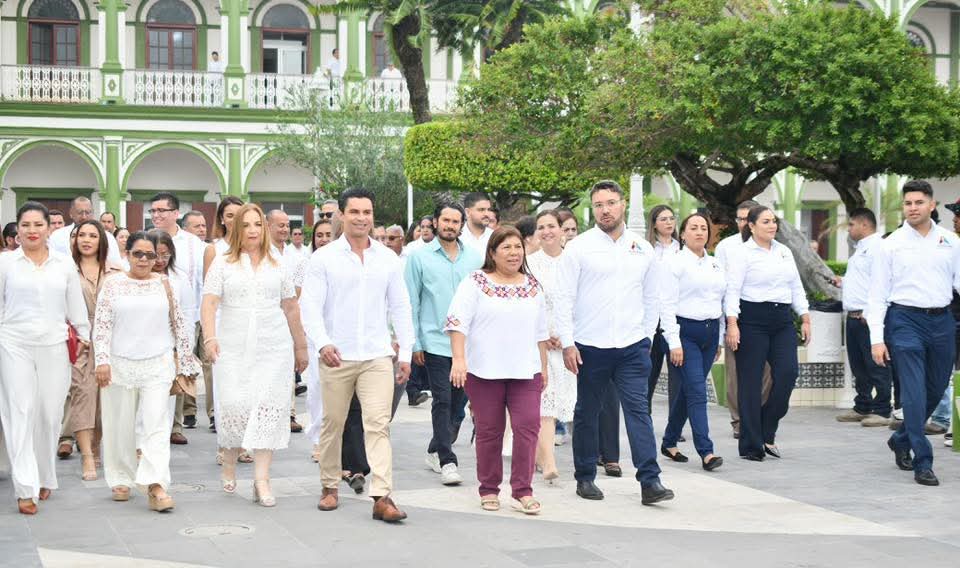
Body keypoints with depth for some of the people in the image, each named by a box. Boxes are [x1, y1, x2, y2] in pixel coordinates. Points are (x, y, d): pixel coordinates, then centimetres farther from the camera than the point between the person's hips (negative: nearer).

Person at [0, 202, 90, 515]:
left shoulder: (65, 264, 9)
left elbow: (76, 305, 15)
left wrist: (83, 335, 15)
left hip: (54, 347, 2)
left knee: (50, 414, 2)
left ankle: (44, 478, 19)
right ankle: (26, 488, -8)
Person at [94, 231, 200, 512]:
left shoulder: (163, 283, 7)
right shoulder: (113, 284, 3)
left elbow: (177, 322, 12)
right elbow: (101, 325, 0)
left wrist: (183, 357, 11)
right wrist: (102, 361, -9)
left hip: (158, 364, 0)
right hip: (121, 364, 0)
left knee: (157, 423, -10)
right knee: (121, 425, 7)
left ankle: (156, 486, -16)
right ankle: (122, 480, 22)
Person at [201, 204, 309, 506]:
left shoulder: (277, 265, 13)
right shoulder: (223, 264, 6)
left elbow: (290, 308, 16)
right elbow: (209, 303, -3)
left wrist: (300, 346, 18)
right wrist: (210, 337, -18)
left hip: (273, 348, 1)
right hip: (233, 348, -1)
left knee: (269, 407, -7)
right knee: (234, 405, -7)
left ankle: (262, 479, -5)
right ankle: (229, 462, 22)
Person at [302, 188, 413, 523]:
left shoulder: (388, 259, 9)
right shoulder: (323, 258, 1)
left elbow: (400, 308, 13)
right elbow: (311, 306, -5)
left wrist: (406, 353, 9)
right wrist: (322, 343, -20)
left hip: (377, 357, 1)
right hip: (336, 357, -1)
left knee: (378, 425, -8)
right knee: (332, 424, 8)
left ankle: (382, 498, -13)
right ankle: (330, 487, 25)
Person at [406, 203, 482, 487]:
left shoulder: (474, 258, 8)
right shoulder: (419, 257, 1)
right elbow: (411, 302, 2)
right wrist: (414, 343, -2)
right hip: (435, 342, -3)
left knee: (458, 402, 9)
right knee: (443, 402, -6)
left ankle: (436, 450, 26)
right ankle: (447, 462, -3)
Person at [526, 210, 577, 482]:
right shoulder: (528, 263, 1)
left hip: (568, 340, 2)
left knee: (559, 397, 7)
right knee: (544, 401, -10)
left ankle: (540, 452, 23)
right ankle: (548, 462, -17)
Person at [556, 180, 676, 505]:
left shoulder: (642, 249, 9)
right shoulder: (579, 248, -2)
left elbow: (653, 297, 17)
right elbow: (564, 299, -3)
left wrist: (647, 335, 11)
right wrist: (567, 343, -9)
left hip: (632, 347, 2)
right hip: (590, 346, -2)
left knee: (638, 410, -7)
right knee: (586, 414, 9)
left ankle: (650, 481, -9)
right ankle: (585, 478, 21)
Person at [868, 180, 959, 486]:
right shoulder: (891, 245, 0)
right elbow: (877, 294, 0)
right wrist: (877, 338, -6)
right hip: (905, 320, -4)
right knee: (914, 392, -8)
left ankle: (901, 439, 36)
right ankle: (923, 463, -3)